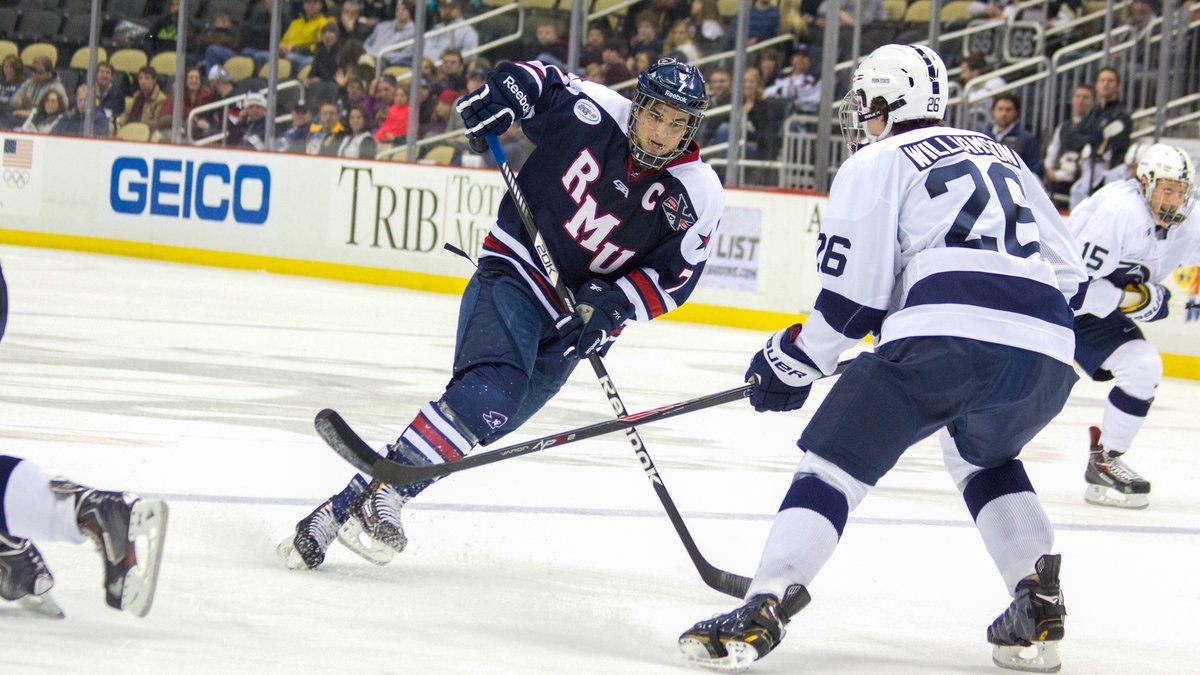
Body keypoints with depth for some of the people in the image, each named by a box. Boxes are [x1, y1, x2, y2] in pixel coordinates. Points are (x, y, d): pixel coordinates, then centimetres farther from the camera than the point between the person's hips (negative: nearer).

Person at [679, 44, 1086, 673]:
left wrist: (790, 363, 19)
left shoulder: (877, 163, 14)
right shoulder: (1004, 159, 32)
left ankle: (763, 612, -14)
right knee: (982, 455, 33)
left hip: (948, 340, -6)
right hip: (1049, 355, 6)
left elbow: (852, 298, 6)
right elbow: (1069, 272, 28)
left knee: (836, 461, 3)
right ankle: (1038, 603, 15)